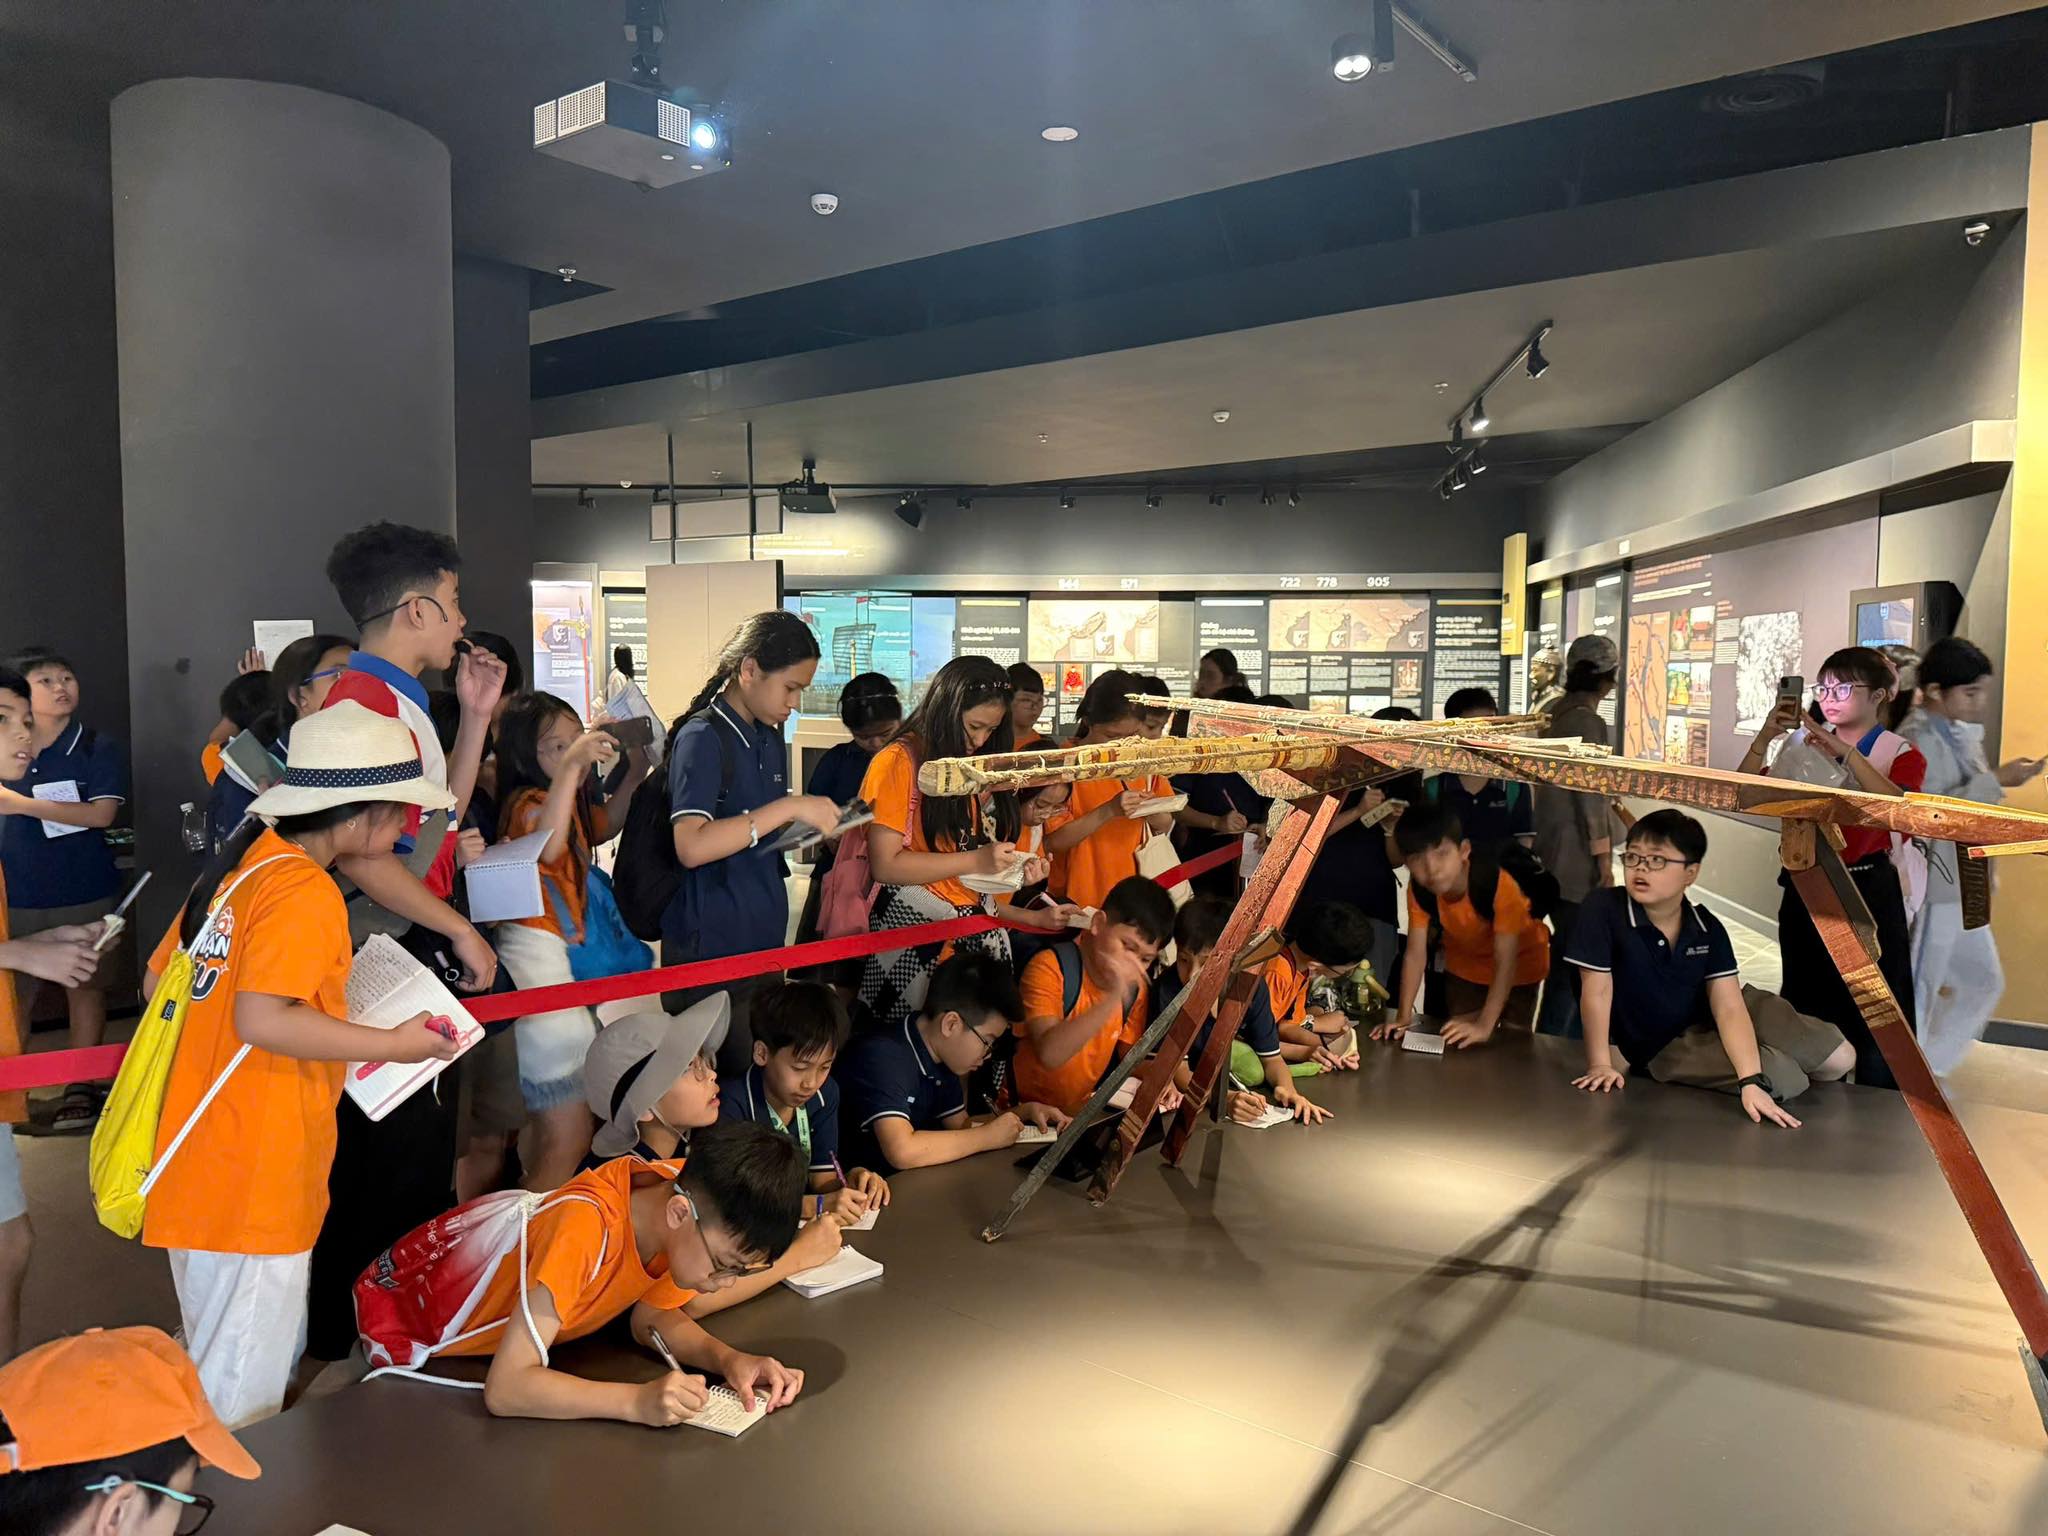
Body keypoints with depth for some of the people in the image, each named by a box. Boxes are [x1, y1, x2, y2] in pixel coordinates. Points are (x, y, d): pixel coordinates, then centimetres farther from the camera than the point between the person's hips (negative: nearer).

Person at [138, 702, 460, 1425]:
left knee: (274, 1354, 24)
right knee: (241, 1399, 3)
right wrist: (392, 1045, -19)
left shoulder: (241, 863, 10)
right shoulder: (306, 892, -18)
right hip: (254, 1178, -10)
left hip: (200, 1162, 10)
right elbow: (262, 1018, -28)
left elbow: (161, 978, 17)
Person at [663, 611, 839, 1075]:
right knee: (730, 1078, -1)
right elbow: (691, 847, -27)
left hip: (765, 937, 8)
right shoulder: (702, 737, -14)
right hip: (711, 946, -8)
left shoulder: (770, 739, 12)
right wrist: (790, 807, -26)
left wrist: (815, 821, 5)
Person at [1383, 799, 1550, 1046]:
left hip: (1519, 965, -3)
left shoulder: (1499, 883, -40)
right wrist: (1403, 1018, -26)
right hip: (1465, 966, 3)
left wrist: (1484, 1026, -40)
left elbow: (1505, 962, -37)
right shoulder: (1419, 889, -26)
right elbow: (1415, 955, -20)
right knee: (1458, 1042, 7)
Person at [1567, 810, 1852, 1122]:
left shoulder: (1708, 928, -10)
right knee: (1781, 1078, -22)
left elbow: (1729, 1008, -17)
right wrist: (1600, 1064, -19)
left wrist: (1751, 1081, -30)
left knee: (1839, 1058, -5)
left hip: (1706, 1026, 5)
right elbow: (1597, 991, -20)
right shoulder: (1604, 908, -22)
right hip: (1658, 1049, -4)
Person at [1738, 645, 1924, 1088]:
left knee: (1872, 1010, -2)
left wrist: (1845, 752, -26)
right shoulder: (1806, 746, 9)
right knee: (1805, 1004, 14)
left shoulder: (1900, 753, -1)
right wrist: (1765, 737, -12)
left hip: (1867, 890, -4)